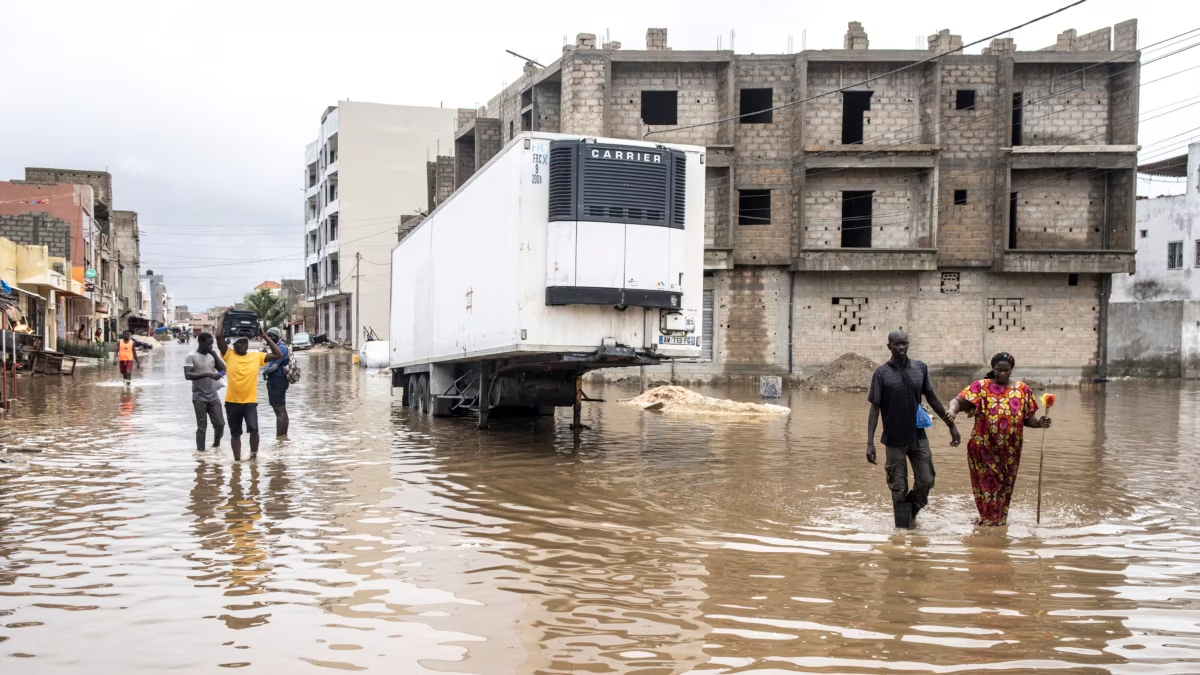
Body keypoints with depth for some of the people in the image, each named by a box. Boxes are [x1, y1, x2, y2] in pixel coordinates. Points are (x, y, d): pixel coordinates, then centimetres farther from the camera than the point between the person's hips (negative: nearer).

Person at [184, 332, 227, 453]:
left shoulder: (212, 355, 10)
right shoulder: (191, 356, -7)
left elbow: (223, 369, 3)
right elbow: (187, 375, -19)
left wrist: (215, 354, -1)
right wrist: (208, 374, -27)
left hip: (214, 396, 5)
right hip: (199, 397, -5)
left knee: (220, 423, 4)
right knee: (202, 426, -1)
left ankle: (216, 444, 25)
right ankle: (200, 450, 9)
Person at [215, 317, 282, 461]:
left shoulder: (256, 356, 5)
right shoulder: (229, 355, 0)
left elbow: (278, 355, 4)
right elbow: (219, 336, -9)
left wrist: (265, 337, 4)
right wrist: (223, 318, -2)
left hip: (250, 401, 0)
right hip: (232, 401, 0)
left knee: (254, 429, -15)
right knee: (235, 433, 10)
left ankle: (254, 455, 5)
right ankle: (237, 460, 22)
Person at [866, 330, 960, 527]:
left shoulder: (920, 368, 2)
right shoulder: (881, 373, -7)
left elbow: (932, 399, 12)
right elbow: (874, 408, -8)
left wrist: (951, 425, 13)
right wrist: (870, 442, -14)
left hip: (918, 437, 3)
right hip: (894, 440, -3)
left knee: (925, 481, 3)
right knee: (899, 489, 3)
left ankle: (912, 511, 30)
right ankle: (903, 527, 18)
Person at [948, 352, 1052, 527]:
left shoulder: (1023, 390, 4)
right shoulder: (981, 386, -6)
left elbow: (1028, 418, 7)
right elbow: (958, 401, -15)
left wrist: (1040, 423, -14)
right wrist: (953, 409, -37)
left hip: (1010, 450, 3)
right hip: (984, 448, -3)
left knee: (1004, 486, 15)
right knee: (987, 485, 2)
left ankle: (1000, 519, 32)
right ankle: (988, 519, 17)